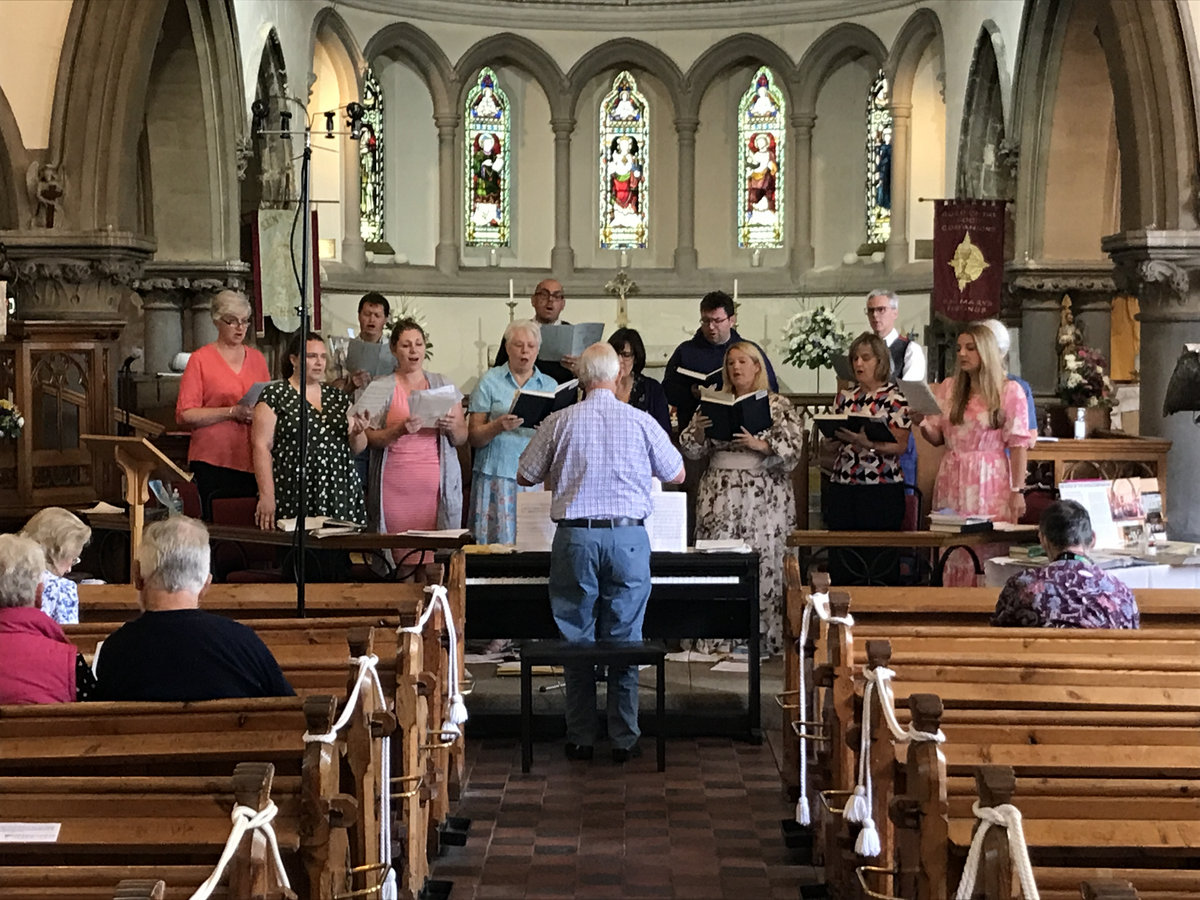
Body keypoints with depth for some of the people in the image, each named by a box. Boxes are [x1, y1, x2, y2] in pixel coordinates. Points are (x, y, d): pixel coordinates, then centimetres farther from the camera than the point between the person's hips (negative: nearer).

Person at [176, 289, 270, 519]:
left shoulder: (256, 358, 16)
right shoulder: (200, 359, 2)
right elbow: (185, 415, -6)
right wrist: (232, 412, -14)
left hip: (251, 461, 4)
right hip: (213, 463, -4)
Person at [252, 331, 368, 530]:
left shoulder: (337, 396, 16)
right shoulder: (274, 394, 2)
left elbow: (357, 448, 18)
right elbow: (262, 446, -5)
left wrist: (358, 432, -5)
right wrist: (266, 496, -14)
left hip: (340, 495, 4)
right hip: (294, 497, -4)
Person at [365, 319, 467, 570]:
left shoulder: (442, 385, 15)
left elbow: (462, 437, 13)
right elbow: (370, 438, 1)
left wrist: (451, 427, -9)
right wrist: (401, 430, -16)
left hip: (436, 486, 2)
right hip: (396, 488, -2)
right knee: (402, 561, -8)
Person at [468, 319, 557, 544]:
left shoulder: (550, 385, 15)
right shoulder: (490, 381, 7)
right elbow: (473, 436, 2)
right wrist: (498, 426, -17)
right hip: (497, 476, -2)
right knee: (500, 542, -9)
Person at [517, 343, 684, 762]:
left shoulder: (560, 422, 2)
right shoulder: (641, 422, 1)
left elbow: (526, 476, 13)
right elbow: (677, 474, 15)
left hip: (576, 536, 0)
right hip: (628, 535, 0)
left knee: (576, 639, 9)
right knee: (625, 641, 7)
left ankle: (581, 739, 12)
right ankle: (624, 740, 11)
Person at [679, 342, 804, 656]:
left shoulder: (779, 406, 4)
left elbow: (792, 449, -7)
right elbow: (691, 450, 11)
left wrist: (760, 445, -21)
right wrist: (697, 430, -9)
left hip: (764, 497, -3)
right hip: (719, 495, 3)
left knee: (764, 562, -6)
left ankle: (763, 640, -1)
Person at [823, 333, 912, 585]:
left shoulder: (895, 398, -2)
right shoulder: (845, 397, 14)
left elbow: (899, 446, -9)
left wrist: (866, 442, -24)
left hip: (882, 490, -5)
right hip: (842, 486, 5)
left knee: (879, 561, -4)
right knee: (841, 564, 3)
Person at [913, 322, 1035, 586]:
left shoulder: (1009, 391, 0)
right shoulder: (948, 389, 12)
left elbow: (1019, 444, -4)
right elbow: (937, 438, 13)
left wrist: (1017, 491, -10)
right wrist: (921, 423, -9)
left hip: (990, 483, -4)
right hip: (952, 482, 4)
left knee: (989, 552, -6)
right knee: (954, 556, 3)